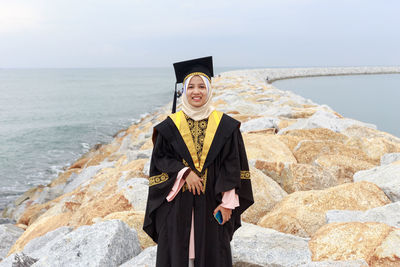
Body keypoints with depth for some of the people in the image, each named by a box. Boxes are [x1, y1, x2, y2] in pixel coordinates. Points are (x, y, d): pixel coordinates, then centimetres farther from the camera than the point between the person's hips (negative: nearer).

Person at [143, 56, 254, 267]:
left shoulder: (225, 126, -1)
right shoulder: (170, 126, 1)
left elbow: (233, 166, -2)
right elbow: (160, 159, 1)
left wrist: (227, 202, -8)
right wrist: (184, 172, -16)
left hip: (211, 202, 0)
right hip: (178, 204, 0)